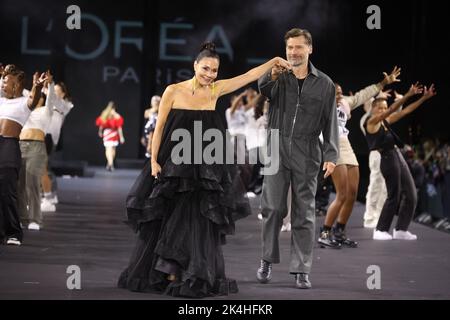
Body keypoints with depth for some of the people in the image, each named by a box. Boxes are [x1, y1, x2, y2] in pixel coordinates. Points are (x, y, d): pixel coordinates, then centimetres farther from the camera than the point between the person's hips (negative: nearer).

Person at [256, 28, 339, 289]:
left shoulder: (324, 83, 6)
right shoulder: (279, 77, 6)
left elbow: (330, 122, 5)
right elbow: (263, 90, -15)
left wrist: (331, 155, -4)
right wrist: (272, 76, -36)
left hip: (307, 156, 0)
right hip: (277, 152, 0)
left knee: (304, 213, 2)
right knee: (273, 209, 0)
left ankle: (302, 270, 6)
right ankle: (268, 260, 16)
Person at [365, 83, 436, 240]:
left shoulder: (386, 121, 16)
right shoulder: (371, 122, -5)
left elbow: (404, 111, 15)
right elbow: (392, 109, -17)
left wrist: (424, 98, 9)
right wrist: (408, 95, -24)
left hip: (398, 157, 9)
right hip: (388, 158, -9)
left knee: (411, 195, 6)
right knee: (394, 196, -6)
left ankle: (400, 230, 12)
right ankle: (380, 230, 6)